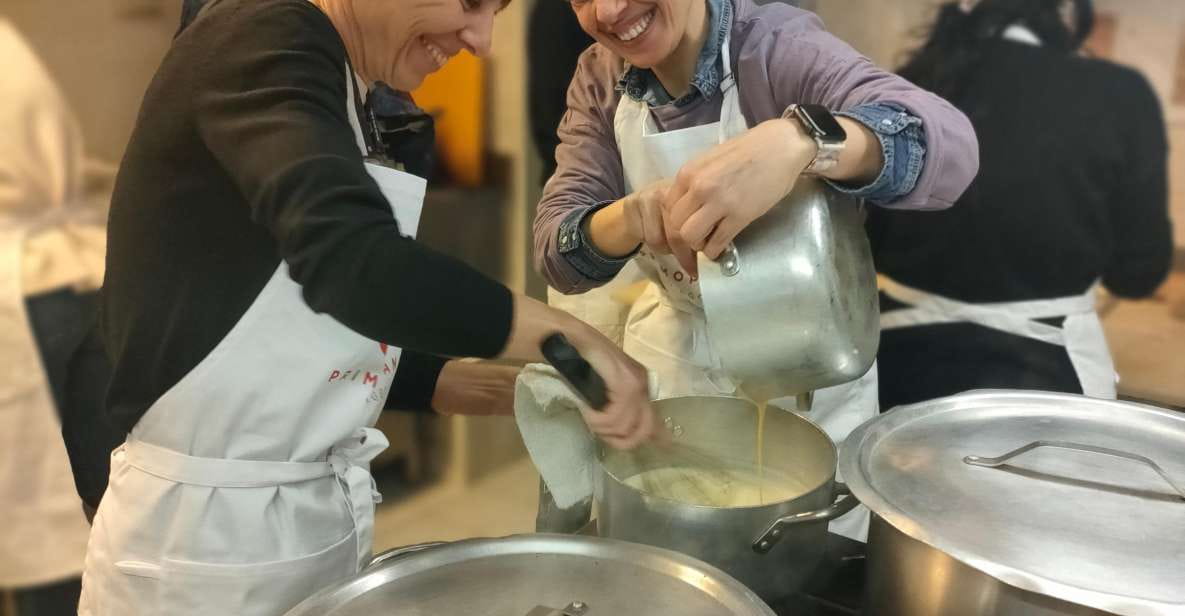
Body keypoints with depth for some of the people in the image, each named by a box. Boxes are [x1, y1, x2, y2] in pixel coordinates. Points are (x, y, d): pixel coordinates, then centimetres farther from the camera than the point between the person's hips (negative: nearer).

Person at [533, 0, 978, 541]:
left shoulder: (776, 46, -20)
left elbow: (949, 143, -35)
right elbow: (555, 253, -14)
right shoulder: (599, 78, -7)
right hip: (668, 361, 4)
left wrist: (799, 141, -53)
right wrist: (633, 217, -34)